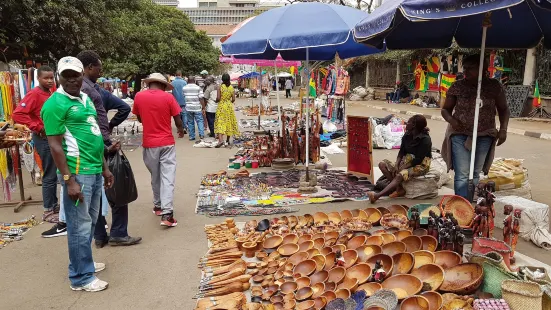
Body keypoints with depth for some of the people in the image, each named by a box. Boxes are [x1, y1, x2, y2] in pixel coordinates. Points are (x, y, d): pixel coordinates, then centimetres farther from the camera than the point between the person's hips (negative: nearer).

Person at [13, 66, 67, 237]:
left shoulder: (49, 94, 11)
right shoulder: (34, 94, -14)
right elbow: (18, 114, -23)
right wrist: (38, 128, -21)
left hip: (53, 138, 8)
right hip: (44, 139, -8)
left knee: (54, 175, 15)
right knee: (50, 176, -2)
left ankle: (54, 206, 27)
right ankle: (49, 211, 9)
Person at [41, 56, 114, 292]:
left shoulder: (86, 99, 14)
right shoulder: (55, 104, -11)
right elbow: (55, 145, -14)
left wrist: (104, 167, 19)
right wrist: (69, 180, -18)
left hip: (94, 170, 9)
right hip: (78, 172, -8)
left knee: (90, 222, 18)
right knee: (80, 225, 0)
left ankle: (83, 263, 34)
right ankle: (81, 277, 13)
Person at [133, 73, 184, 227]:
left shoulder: (139, 96, 1)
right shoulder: (168, 97, -6)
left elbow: (139, 119, 13)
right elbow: (178, 121, -2)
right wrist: (181, 131, 19)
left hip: (149, 143, 2)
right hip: (167, 143, -2)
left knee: (155, 176, 18)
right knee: (167, 177, -3)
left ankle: (158, 205, 32)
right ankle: (166, 213, -9)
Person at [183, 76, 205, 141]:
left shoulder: (184, 88, 3)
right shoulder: (198, 88, -5)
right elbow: (201, 98, -9)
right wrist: (203, 107, -3)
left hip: (188, 108, 2)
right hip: (197, 108, -2)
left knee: (190, 122, 9)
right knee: (199, 121, 7)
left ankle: (191, 136, 11)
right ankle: (201, 134, -6)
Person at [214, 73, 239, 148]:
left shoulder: (220, 87, -8)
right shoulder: (231, 87, 1)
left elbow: (218, 98, -13)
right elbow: (233, 99, -1)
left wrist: (216, 101, 9)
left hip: (221, 106, -4)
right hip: (229, 106, 4)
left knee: (220, 123, -7)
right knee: (229, 122, 15)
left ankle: (221, 140, -24)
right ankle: (228, 140, 24)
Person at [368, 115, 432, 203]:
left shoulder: (425, 140, -17)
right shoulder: (407, 136, 4)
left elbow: (418, 160, -20)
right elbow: (401, 152, 3)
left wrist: (403, 168, -21)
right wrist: (396, 166, -14)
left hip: (420, 165, -8)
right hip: (406, 162, 8)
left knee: (400, 175, -37)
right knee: (382, 164, -11)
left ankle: (378, 195, -50)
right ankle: (399, 188, -25)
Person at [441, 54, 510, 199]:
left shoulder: (494, 86, -4)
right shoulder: (457, 87, -5)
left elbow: (503, 109, 7)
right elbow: (445, 109, 4)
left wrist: (503, 129, -6)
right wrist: (450, 119, -18)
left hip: (484, 136, 2)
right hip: (460, 135, -1)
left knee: (475, 174, 12)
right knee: (461, 175, -8)